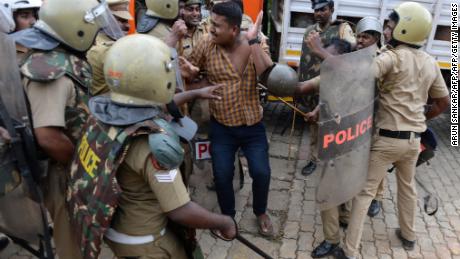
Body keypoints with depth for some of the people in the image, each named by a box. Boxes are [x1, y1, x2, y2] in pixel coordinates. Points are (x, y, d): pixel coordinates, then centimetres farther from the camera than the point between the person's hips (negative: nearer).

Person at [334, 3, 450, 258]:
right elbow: (444, 102, 14)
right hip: (414, 139, 7)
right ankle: (408, 236, 45)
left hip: (388, 138, -6)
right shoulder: (430, 63, 6)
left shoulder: (392, 57, -15)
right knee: (408, 186, 25)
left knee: (365, 191, 1)